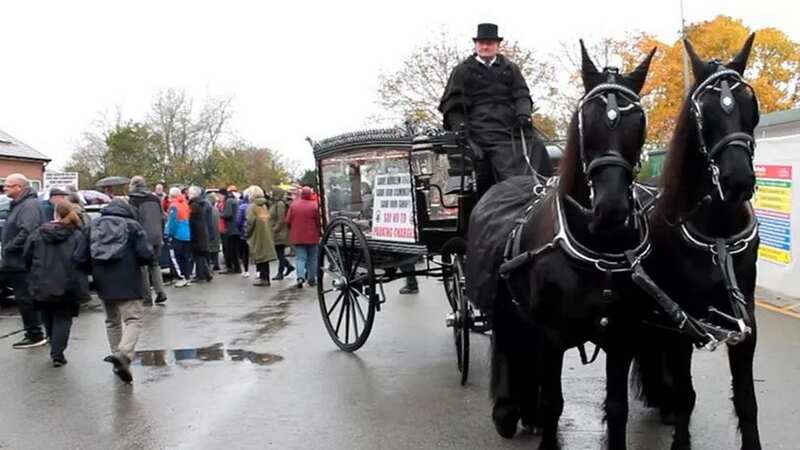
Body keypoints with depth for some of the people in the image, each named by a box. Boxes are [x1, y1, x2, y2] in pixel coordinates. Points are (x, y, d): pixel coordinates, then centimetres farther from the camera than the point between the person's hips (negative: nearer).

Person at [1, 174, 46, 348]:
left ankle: (35, 335, 2)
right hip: (16, 263, 10)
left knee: (25, 300, -5)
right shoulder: (18, 204, 18)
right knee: (24, 299, 14)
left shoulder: (29, 205, -14)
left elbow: (27, 231, -27)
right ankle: (33, 334, 21)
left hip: (23, 263, -10)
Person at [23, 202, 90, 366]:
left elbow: (28, 257, 3)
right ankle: (57, 354, -4)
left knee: (48, 319, 19)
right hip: (67, 286, -3)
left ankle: (55, 351, 28)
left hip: (42, 286, 3)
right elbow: (81, 260, -17)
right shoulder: (77, 235, -9)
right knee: (63, 319, 5)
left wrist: (35, 275, 18)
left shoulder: (37, 234, 0)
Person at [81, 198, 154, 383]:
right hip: (128, 283, -5)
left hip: (104, 284, 5)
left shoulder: (94, 225, 9)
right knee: (133, 320, -5)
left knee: (112, 321, 19)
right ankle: (124, 353, -28)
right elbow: (146, 255, -12)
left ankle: (118, 356, 21)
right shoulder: (133, 226, -3)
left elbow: (83, 255, 4)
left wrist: (96, 271, 19)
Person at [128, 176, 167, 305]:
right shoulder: (155, 199, 14)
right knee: (155, 264, 18)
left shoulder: (134, 199, -5)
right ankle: (160, 292, 6)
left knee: (143, 267, 1)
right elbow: (162, 219, 16)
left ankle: (147, 297, 2)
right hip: (156, 237, 6)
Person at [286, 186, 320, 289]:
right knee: (312, 259, 11)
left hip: (297, 237, 2)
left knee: (300, 258, 4)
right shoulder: (314, 206, -10)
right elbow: (319, 221, -8)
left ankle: (300, 277, -16)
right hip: (312, 237, -2)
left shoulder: (294, 205, -2)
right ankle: (311, 279, 18)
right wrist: (319, 232, 11)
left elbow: (288, 221, -1)